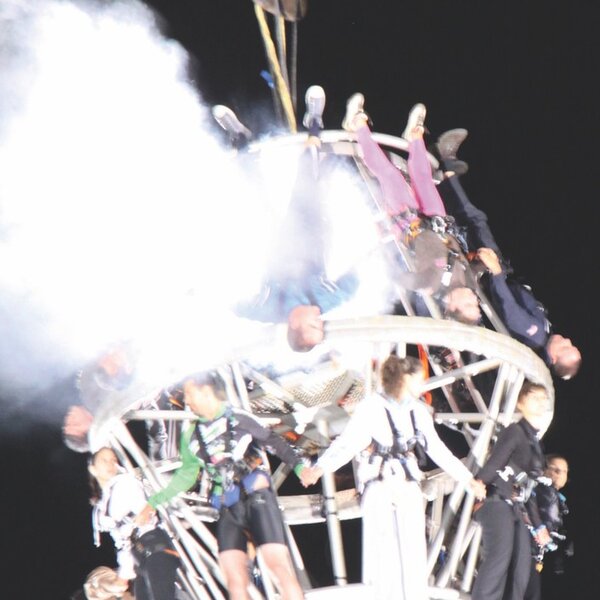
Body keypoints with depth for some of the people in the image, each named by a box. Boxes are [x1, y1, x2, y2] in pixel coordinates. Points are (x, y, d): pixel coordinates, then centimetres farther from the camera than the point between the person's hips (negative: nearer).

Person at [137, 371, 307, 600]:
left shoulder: (238, 418, 1)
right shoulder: (191, 435, 13)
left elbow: (274, 442, 2)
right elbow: (187, 475, 23)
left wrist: (299, 466, -12)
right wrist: (154, 502, 23)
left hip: (257, 498, -4)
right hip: (228, 510, 4)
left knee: (281, 569, -16)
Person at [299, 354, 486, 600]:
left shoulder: (418, 411, 10)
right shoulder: (372, 407, -9)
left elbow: (436, 449, 20)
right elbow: (347, 443, -19)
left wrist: (467, 478, 24)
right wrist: (320, 467, -36)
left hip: (409, 492, 6)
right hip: (381, 492, -6)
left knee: (413, 561, 4)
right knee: (386, 559, -7)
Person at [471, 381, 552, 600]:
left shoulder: (535, 442, 23)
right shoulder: (514, 432, -1)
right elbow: (494, 462, -15)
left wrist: (538, 525, 26)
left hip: (518, 510, 9)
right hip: (498, 503, -9)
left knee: (521, 569, 3)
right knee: (499, 557, -21)